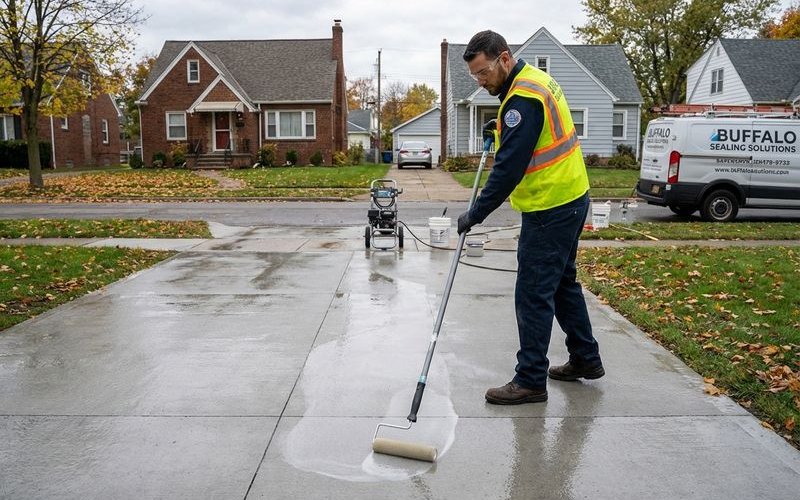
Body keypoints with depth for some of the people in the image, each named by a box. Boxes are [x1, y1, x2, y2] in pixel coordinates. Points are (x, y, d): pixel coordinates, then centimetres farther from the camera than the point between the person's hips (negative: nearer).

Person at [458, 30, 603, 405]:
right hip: (569, 199, 11)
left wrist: (475, 215, -18)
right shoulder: (533, 79, 11)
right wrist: (503, 131, 14)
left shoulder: (524, 97, -21)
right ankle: (586, 359, 32)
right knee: (562, 282, 20)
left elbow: (508, 169, -25)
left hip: (550, 209, -11)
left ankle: (531, 381, 7)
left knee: (533, 296, -3)